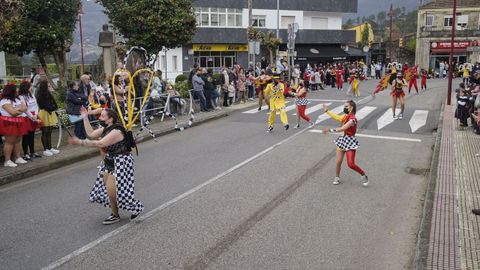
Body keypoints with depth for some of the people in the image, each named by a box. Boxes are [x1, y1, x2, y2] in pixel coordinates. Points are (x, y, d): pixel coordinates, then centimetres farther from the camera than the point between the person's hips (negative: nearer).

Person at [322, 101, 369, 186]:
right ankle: (337, 177, 23)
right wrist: (327, 111, 22)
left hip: (350, 142, -7)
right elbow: (337, 117, 21)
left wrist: (330, 130, -27)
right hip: (343, 140, 7)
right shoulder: (345, 116, 5)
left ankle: (364, 175, 13)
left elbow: (342, 128, -28)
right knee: (338, 161, 4)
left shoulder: (352, 119, -21)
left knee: (351, 164, -10)